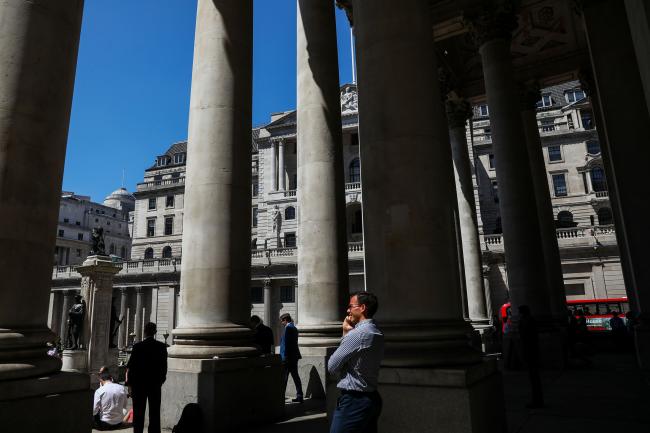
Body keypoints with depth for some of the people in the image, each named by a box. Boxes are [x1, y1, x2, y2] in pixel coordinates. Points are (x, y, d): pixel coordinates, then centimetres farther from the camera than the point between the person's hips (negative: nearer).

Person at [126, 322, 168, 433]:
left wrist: (128, 380, 8)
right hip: (155, 383, 2)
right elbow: (164, 366, 0)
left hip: (139, 383, -2)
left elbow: (130, 365, -6)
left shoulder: (138, 346, -11)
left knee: (138, 411, 8)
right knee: (155, 411, 10)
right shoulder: (162, 346, -4)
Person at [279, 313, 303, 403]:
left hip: (288, 356, -9)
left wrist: (284, 357, -18)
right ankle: (299, 396, 12)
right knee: (295, 376, 10)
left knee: (284, 377, -1)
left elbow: (286, 344, -19)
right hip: (295, 356, 9)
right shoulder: (294, 328, 15)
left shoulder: (288, 328, -13)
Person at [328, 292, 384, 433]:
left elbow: (332, 367, -12)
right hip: (372, 398, 9)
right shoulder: (377, 334, 9)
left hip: (353, 401, -9)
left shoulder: (357, 334, -19)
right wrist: (346, 334, 2)